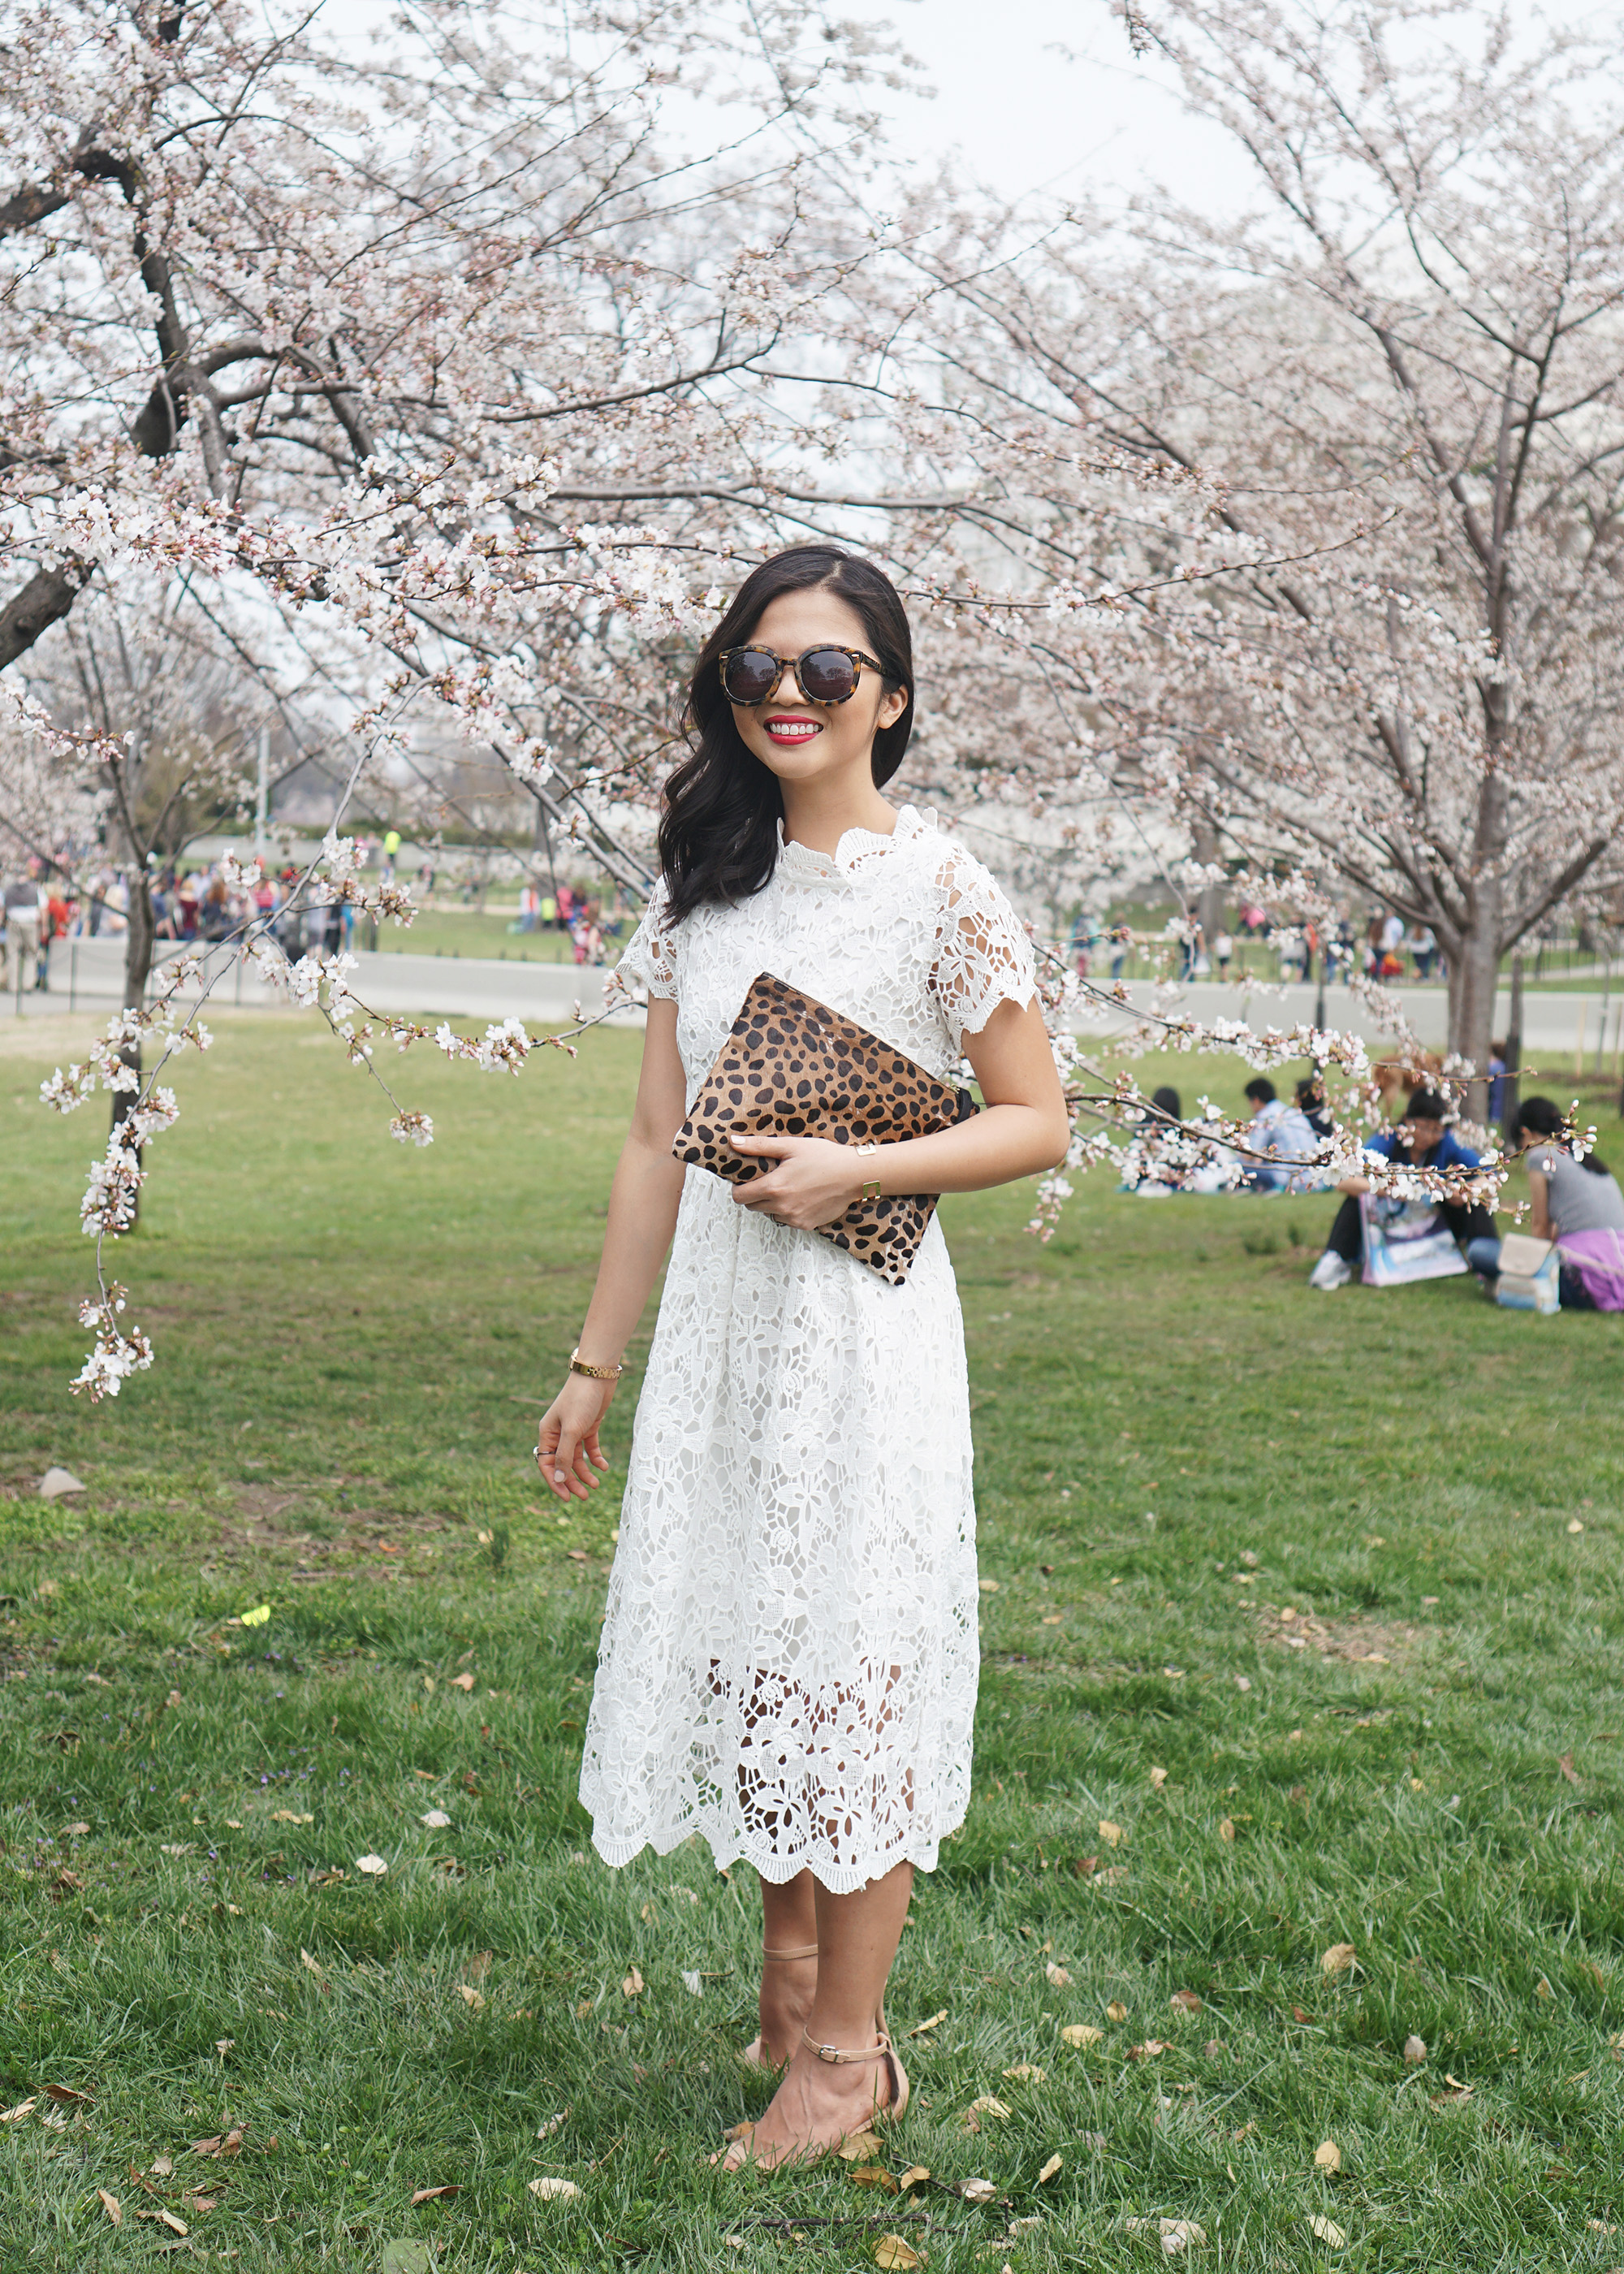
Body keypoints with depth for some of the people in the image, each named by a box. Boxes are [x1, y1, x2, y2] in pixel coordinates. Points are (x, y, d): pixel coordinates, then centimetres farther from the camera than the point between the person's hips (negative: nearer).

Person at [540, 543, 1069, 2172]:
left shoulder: (938, 889, -7)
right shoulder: (704, 886, 8)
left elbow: (1037, 1124, -4)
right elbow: (657, 1142, 10)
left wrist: (857, 1170, -17)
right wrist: (595, 1363, 11)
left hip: (862, 1317, -5)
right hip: (716, 1307, 5)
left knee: (847, 1651, 0)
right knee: (741, 1628, 12)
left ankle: (848, 2049, 14)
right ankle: (786, 1962, 33)